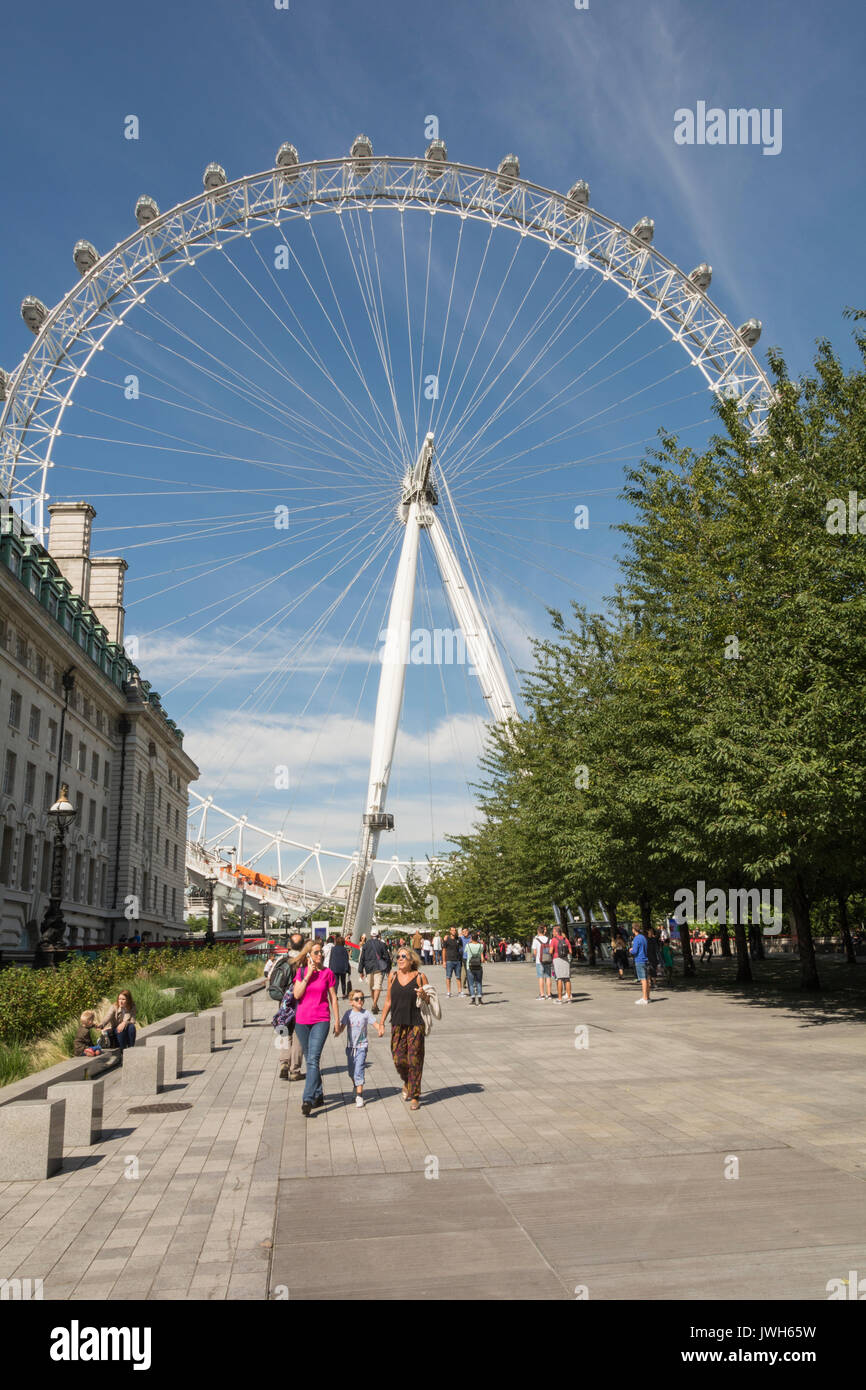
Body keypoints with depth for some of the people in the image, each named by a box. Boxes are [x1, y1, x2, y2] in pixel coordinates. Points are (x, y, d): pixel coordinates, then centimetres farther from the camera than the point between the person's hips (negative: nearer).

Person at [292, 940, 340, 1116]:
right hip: (302, 1020, 3)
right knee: (310, 1060, 12)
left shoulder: (327, 973, 0)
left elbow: (333, 997, 6)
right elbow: (297, 994, -8)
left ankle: (308, 1099, -18)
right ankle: (319, 1095, 27)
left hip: (321, 1020, -3)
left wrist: (337, 1019, 6)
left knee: (313, 1059, -15)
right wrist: (307, 976, -13)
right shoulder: (301, 972, 3)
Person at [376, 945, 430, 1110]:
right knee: (398, 1060, 2)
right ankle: (407, 1083, 33)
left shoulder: (420, 977, -4)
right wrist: (381, 1022, 12)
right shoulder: (393, 976, 5)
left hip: (415, 1024, -3)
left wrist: (423, 995, -18)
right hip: (397, 1024, 3)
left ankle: (415, 1096, 12)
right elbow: (388, 1001, 13)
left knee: (414, 1060, -2)